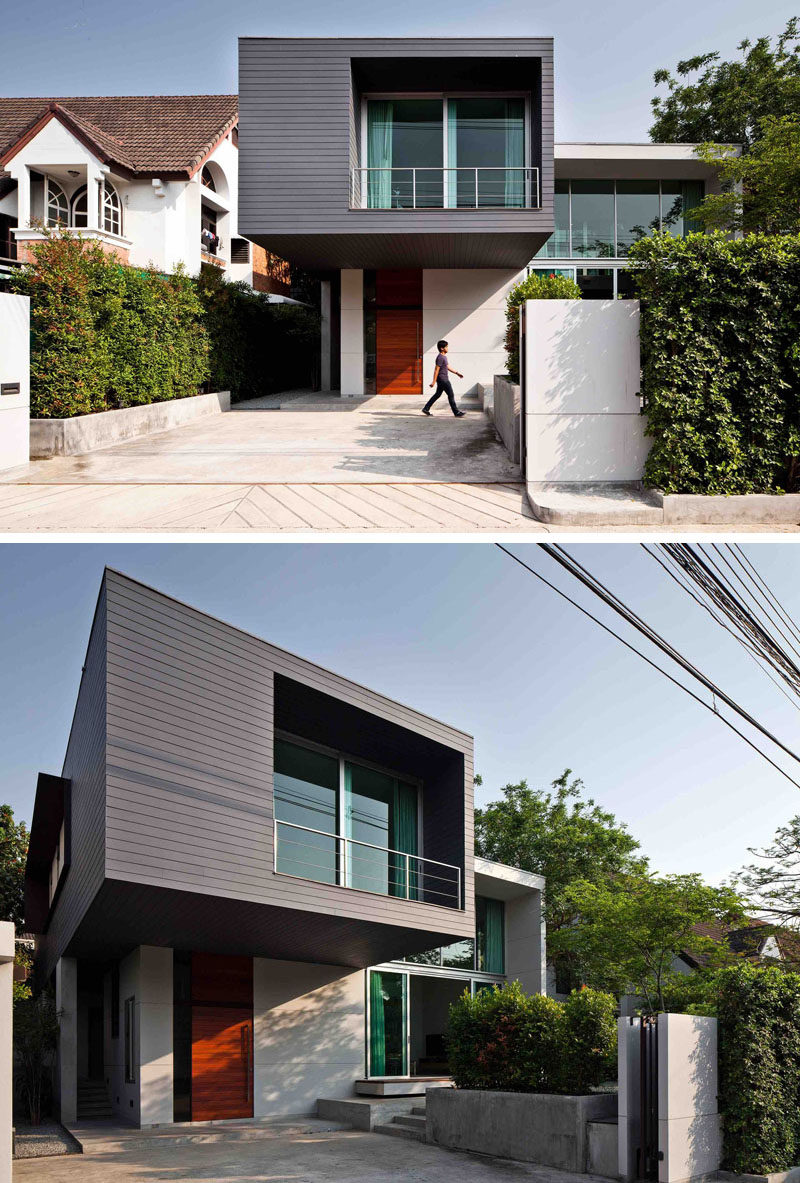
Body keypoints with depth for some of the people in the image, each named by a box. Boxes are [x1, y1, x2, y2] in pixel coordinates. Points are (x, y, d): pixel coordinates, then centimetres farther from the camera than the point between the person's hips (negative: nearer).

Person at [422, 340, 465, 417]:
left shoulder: (444, 356, 14)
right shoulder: (440, 357, -18)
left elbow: (448, 367, 23)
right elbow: (436, 369, -20)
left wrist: (457, 373, 22)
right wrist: (434, 381, -22)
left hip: (444, 379, 10)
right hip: (443, 379, -10)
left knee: (438, 394, 16)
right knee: (451, 395, -5)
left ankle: (426, 409, 19)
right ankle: (456, 413, -1)